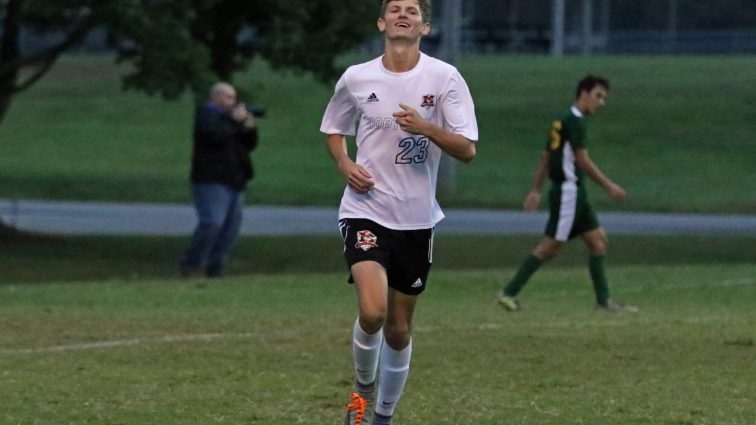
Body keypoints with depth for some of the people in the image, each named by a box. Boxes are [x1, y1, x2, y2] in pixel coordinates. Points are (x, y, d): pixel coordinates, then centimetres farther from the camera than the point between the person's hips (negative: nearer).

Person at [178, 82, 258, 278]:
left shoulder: (228, 116, 22)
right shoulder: (206, 115, -3)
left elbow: (250, 145, 20)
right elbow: (215, 136, -23)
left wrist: (250, 127, 3)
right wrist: (235, 121, -14)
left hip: (234, 181, 9)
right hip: (212, 181, -9)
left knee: (230, 227, 2)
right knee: (212, 223, -19)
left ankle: (214, 268, 5)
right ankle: (190, 264, -12)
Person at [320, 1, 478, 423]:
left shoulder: (444, 78, -4)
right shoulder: (357, 79, 0)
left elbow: (468, 149, -8)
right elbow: (334, 130, 18)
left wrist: (425, 127, -25)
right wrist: (345, 164, -2)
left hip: (417, 218, 1)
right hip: (366, 210, -1)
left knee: (399, 328, 9)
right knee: (373, 310, -22)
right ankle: (363, 386, 6)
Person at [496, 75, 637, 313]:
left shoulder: (563, 122, 17)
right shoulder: (574, 122, -13)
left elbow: (546, 157, 19)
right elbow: (582, 160, -17)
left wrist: (536, 190, 20)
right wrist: (608, 186, -13)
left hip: (576, 194, 10)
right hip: (568, 192, -10)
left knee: (598, 240, 7)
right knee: (550, 246, -8)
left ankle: (603, 300, 6)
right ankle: (509, 292, -5)